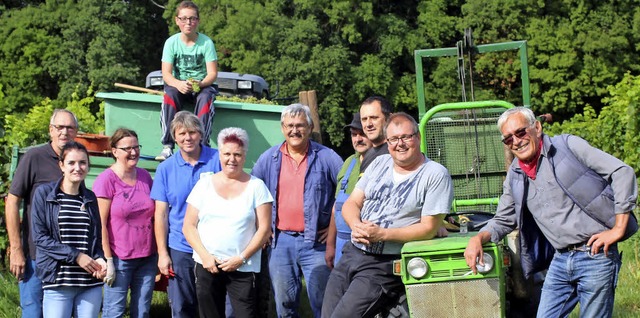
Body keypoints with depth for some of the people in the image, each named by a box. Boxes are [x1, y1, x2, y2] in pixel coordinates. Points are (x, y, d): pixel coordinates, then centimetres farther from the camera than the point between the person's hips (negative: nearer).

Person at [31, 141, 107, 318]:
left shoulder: (90, 198, 12)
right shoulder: (44, 194, 1)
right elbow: (40, 237, -5)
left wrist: (99, 259, -5)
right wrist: (75, 255, -12)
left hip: (91, 284, 4)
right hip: (58, 283, -4)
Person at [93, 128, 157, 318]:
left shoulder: (145, 176, 8)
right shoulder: (106, 179, -8)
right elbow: (101, 224, -10)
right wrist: (108, 260, -13)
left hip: (147, 258, 5)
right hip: (120, 259, -5)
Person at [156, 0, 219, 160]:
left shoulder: (206, 42, -8)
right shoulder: (171, 42, -5)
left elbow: (212, 73, -11)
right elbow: (166, 74, -10)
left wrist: (200, 84, -33)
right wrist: (179, 84, -32)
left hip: (202, 85, -1)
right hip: (178, 85, 1)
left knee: (206, 97, -34)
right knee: (169, 94, -32)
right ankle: (167, 147, -33)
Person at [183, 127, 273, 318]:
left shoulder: (256, 186, 3)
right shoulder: (204, 184, 7)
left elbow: (264, 229, -1)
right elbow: (188, 226, 6)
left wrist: (242, 258, -11)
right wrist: (205, 256, -7)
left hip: (243, 268, -2)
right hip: (206, 265, 2)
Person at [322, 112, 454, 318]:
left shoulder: (436, 175, -6)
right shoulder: (380, 164, 13)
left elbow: (429, 228, -11)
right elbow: (351, 203, 12)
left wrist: (382, 234, -19)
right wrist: (356, 224, -12)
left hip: (385, 264, -6)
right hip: (352, 253, 7)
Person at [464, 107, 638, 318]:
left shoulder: (568, 145, -5)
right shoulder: (515, 177, 12)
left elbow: (622, 172, -8)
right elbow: (503, 220, 21)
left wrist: (618, 229, -12)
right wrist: (478, 239, -1)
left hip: (595, 255, -5)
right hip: (560, 260, 6)